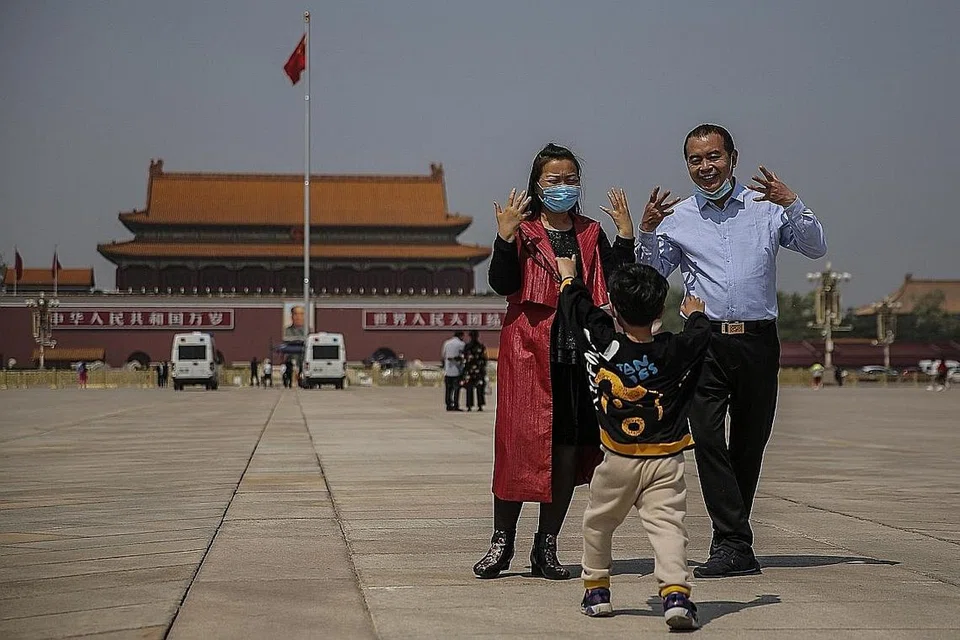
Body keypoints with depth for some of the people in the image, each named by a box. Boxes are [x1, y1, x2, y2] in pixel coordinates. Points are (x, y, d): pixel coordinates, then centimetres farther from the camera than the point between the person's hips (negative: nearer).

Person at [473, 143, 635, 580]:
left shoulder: (591, 235, 15)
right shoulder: (522, 232, 4)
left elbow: (615, 283, 4)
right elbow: (502, 284, -9)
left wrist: (625, 236, -3)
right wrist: (505, 237, -19)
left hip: (580, 351, 4)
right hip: (530, 353, -4)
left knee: (568, 447, 4)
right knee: (518, 443, -5)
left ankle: (546, 547, 12)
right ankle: (502, 541, 8)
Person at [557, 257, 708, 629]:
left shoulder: (602, 344, -6)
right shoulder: (676, 351, -6)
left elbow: (578, 307, 11)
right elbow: (701, 334, 15)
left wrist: (568, 277, 29)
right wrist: (695, 314, 37)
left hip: (618, 460, 0)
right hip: (666, 462, 0)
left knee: (598, 523, 19)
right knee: (667, 526, -7)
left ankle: (596, 590, 27)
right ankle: (676, 593, -24)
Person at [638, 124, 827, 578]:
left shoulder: (766, 207, 9)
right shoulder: (676, 218, 11)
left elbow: (816, 248, 0)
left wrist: (793, 205, -14)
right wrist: (646, 232, -4)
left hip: (757, 339, 1)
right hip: (704, 341, 0)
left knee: (750, 442, 6)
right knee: (707, 438, -14)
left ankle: (730, 537, 19)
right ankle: (736, 546, -14)